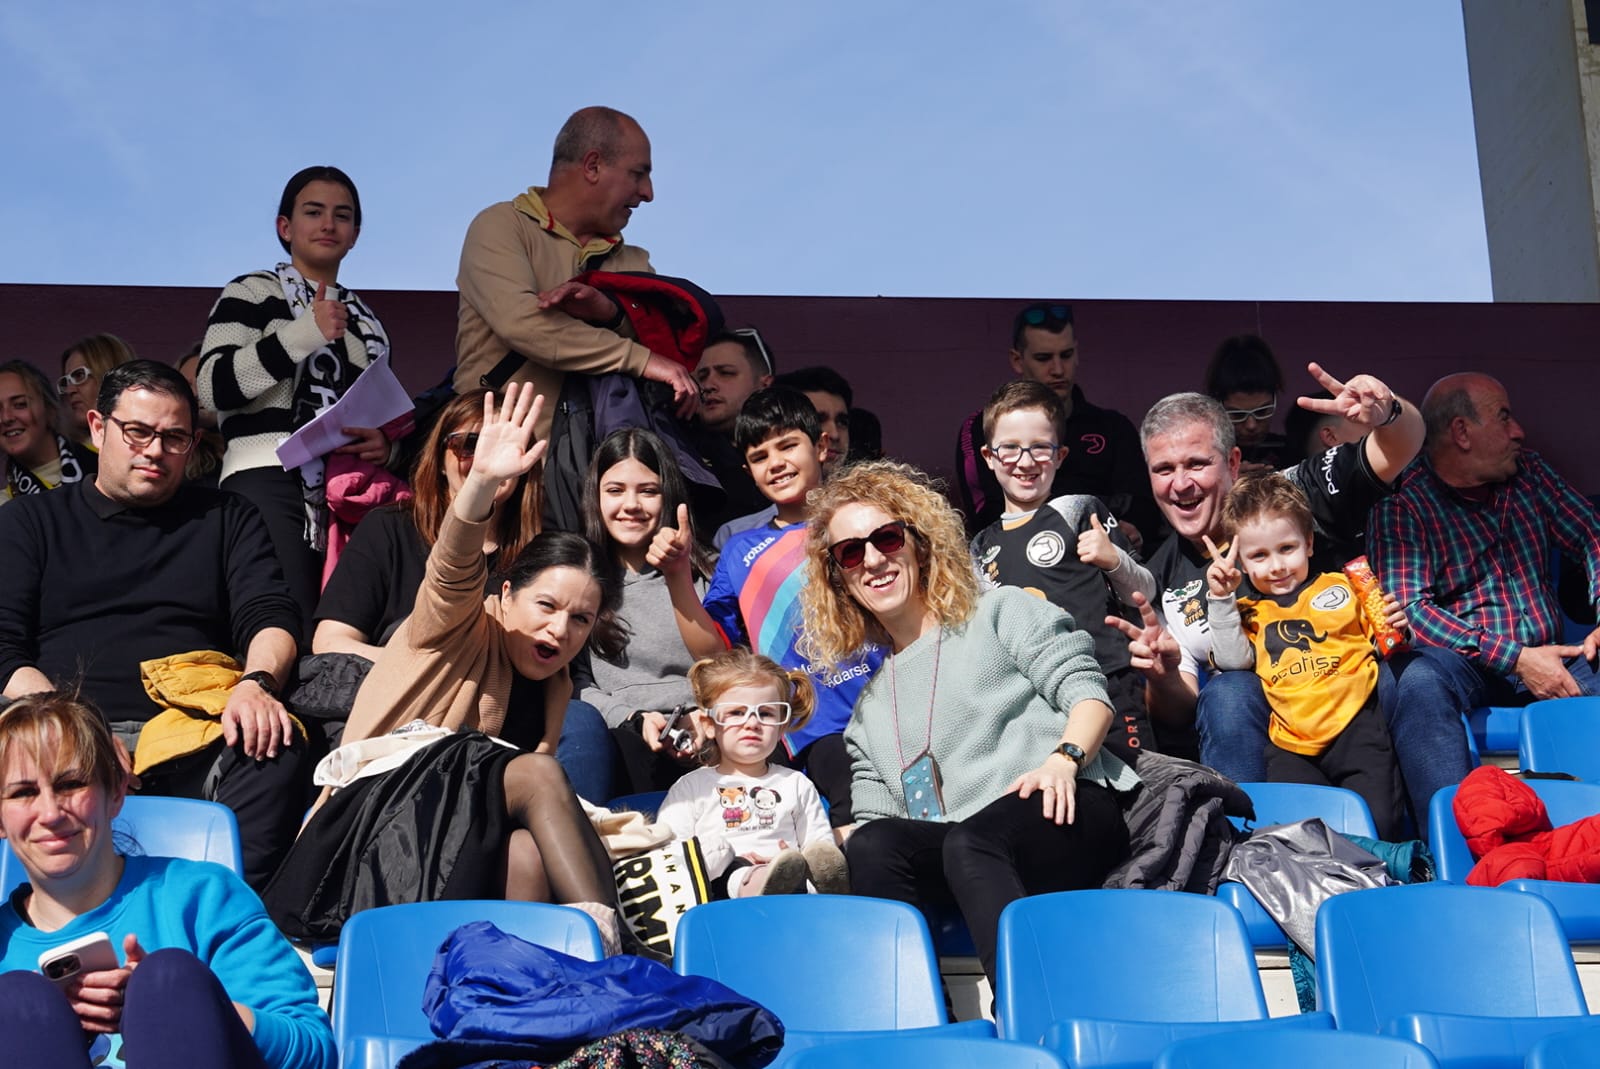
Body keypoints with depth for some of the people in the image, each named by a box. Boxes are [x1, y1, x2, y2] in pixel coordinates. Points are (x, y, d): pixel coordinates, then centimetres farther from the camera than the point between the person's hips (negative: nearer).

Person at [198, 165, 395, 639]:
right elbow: (214, 388, -7)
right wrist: (305, 333, -12)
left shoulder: (365, 320, 25)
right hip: (271, 481, -6)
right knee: (289, 638, -20)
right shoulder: (253, 293, 7)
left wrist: (385, 444, 7)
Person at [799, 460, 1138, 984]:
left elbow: (1087, 691, 6)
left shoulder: (1001, 612, 18)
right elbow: (871, 818, 22)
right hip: (947, 854, 4)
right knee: (870, 847, -28)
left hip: (1056, 813, -4)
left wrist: (1064, 759, -15)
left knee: (969, 843, -37)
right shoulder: (870, 707, 29)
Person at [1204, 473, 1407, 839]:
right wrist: (1221, 599, -1)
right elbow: (1233, 659, 2)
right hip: (1293, 745, 1)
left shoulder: (1341, 587, 16)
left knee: (1377, 823, -21)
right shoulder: (1249, 613, 19)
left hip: (1356, 725, -1)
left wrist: (1394, 628, -3)